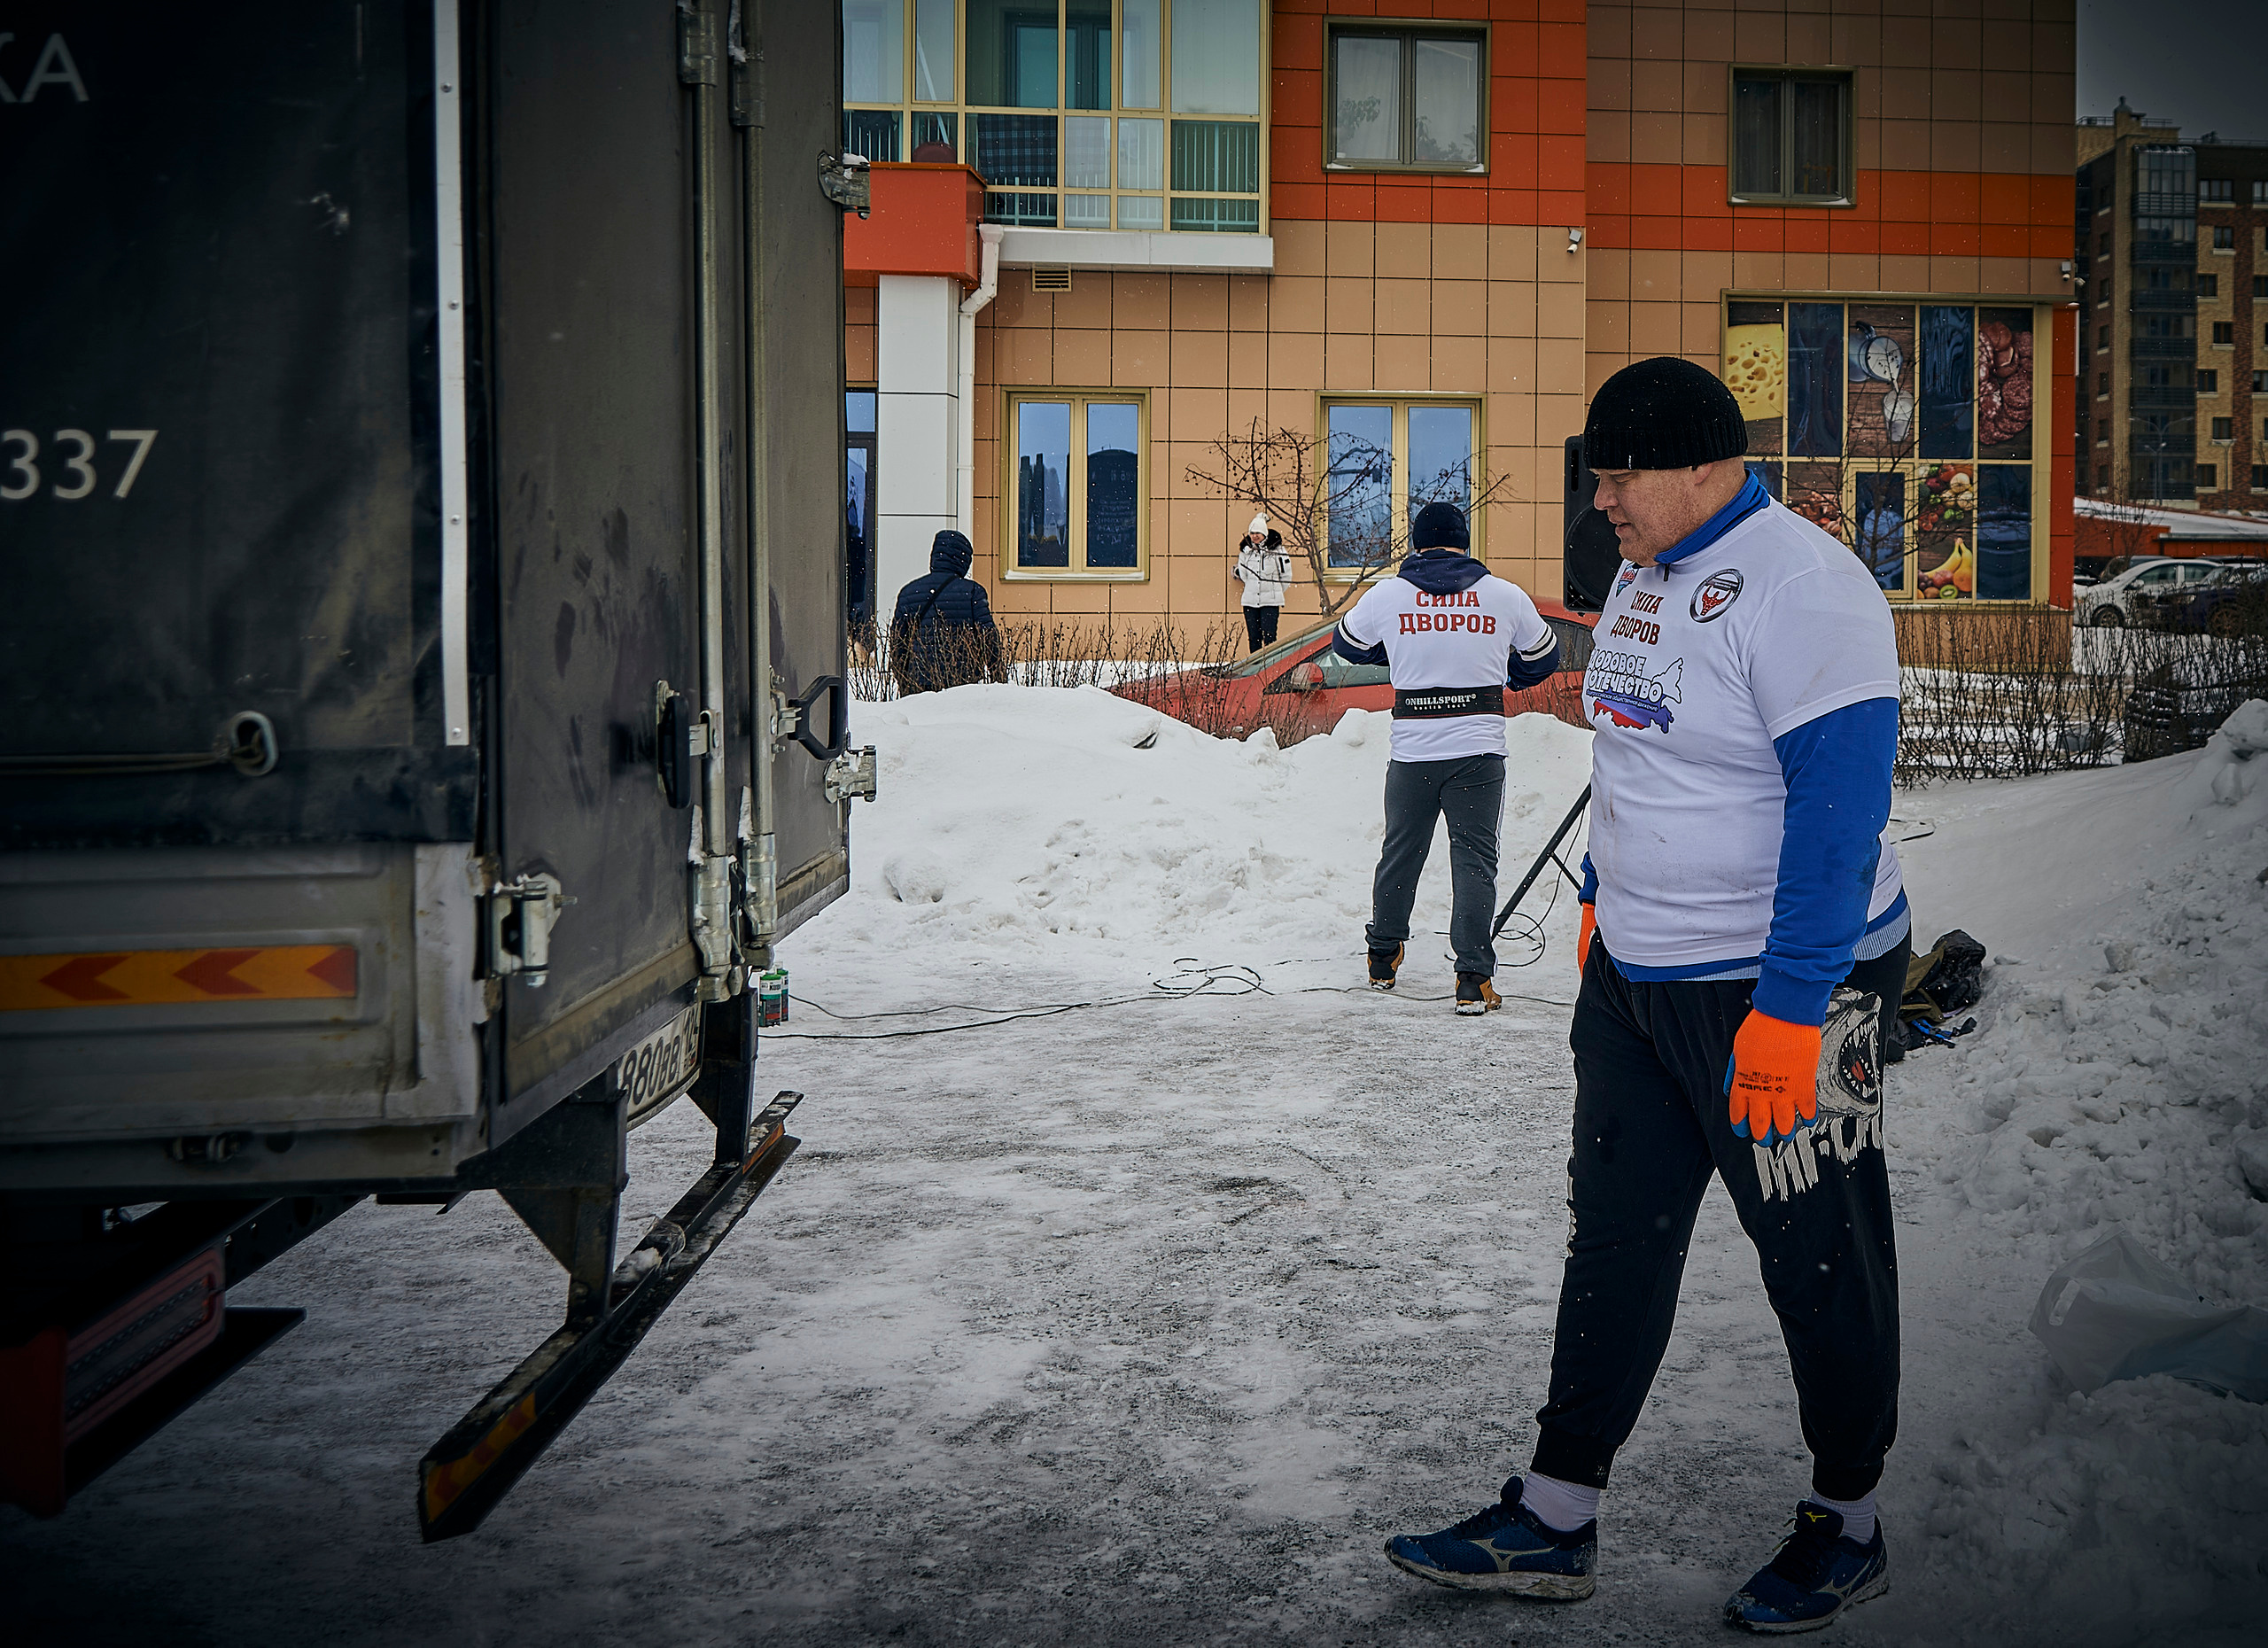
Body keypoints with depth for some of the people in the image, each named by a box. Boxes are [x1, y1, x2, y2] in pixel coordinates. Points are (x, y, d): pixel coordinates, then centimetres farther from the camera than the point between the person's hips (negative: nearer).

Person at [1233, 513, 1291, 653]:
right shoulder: (1245, 551, 8)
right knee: (1254, 637, 5)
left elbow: (1286, 575, 5)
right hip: (1250, 601, 4)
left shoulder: (1276, 550, -3)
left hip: (1271, 601, -4)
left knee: (1269, 636, -11)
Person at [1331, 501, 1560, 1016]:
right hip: (1479, 751, -1)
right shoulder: (1506, 596, 0)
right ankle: (1474, 980, -2)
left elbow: (1347, 644, 19)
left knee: (1400, 853, 18)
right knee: (1474, 860, 4)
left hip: (1412, 753, 1)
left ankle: (1383, 959, 33)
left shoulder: (1386, 595, 0)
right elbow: (1543, 660, 15)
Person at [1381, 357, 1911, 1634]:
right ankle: (1554, 1523, 20)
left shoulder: (1803, 586, -19)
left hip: (1783, 992, -8)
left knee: (1821, 1266, 7)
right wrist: (1607, 899, 24)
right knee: (1614, 1242, 11)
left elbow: (1838, 812, -23)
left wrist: (1788, 1012, -25)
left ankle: (1847, 1526, 26)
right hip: (1633, 982, 9)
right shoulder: (1646, 575, 8)